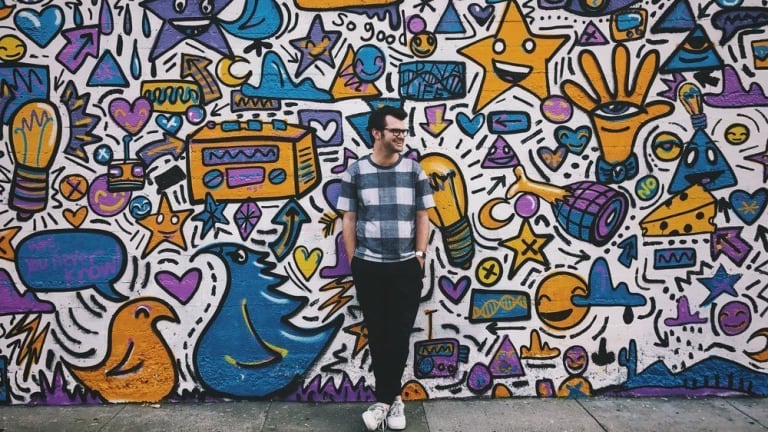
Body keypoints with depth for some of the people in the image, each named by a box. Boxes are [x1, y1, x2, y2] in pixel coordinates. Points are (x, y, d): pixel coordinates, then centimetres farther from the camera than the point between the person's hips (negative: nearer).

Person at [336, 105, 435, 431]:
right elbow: (349, 220, 3)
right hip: (369, 268, 0)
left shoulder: (414, 170, 3)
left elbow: (422, 217, 6)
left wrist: (419, 257, 0)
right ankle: (390, 399, 23)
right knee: (377, 334, 8)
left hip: (407, 267, 1)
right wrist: (354, 262, 0)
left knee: (399, 334, 4)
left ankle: (385, 400, 20)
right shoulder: (355, 172, 0)